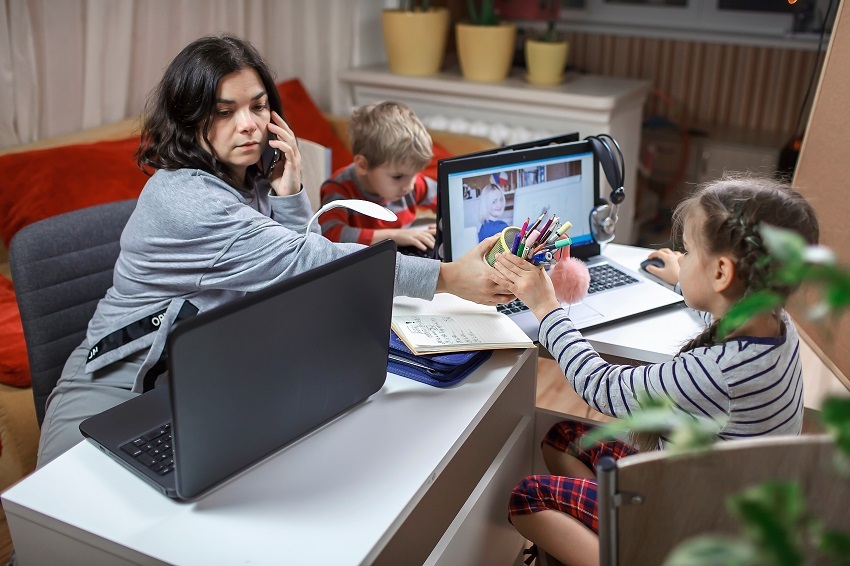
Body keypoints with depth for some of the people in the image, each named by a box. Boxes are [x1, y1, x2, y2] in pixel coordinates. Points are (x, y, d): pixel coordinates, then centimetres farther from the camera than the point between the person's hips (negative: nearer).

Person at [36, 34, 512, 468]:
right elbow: (307, 262, -32)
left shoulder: (252, 178, -1)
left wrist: (288, 193, -17)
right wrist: (446, 278, -33)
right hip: (116, 390, -7)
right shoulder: (183, 197, -26)